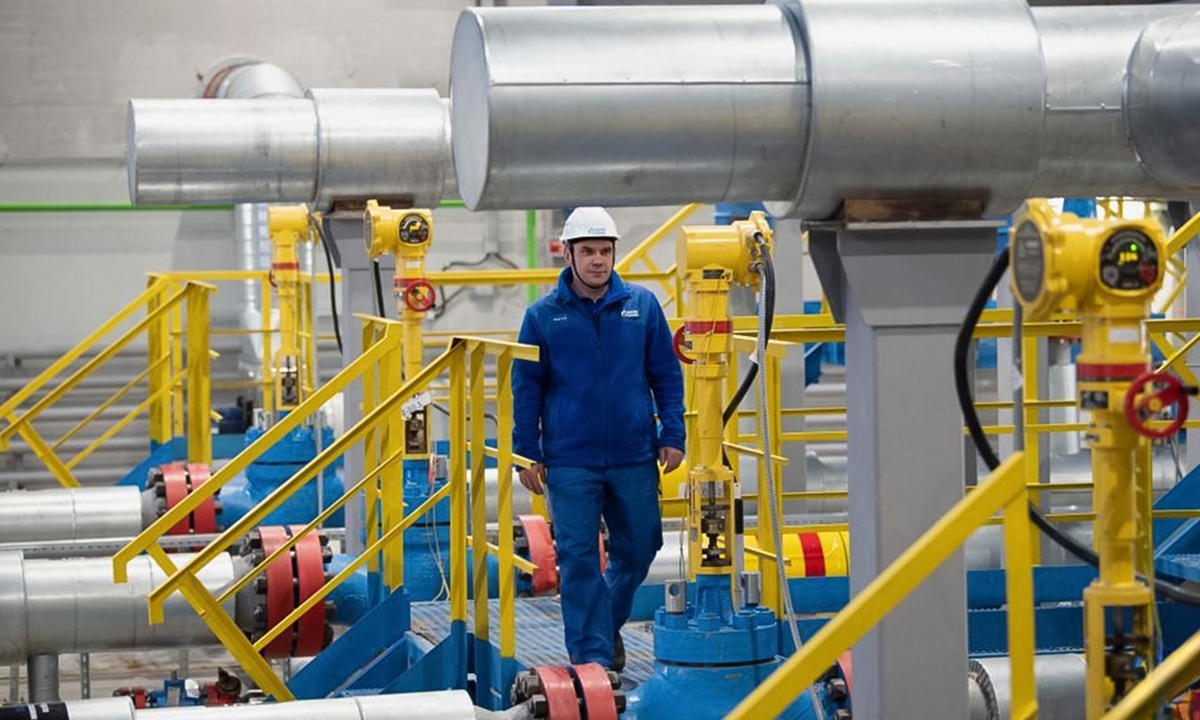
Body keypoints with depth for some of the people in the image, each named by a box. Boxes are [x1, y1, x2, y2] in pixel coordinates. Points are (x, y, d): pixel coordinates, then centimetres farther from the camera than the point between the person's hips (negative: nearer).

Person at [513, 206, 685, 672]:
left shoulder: (642, 305, 3)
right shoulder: (543, 316, 0)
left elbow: (666, 374, 8)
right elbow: (526, 388, 4)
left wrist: (672, 435, 1)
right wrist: (527, 454, 1)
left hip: (635, 458, 2)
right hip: (570, 462, -2)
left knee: (637, 550, 11)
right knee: (579, 559, -1)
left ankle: (608, 623, 37)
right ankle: (592, 657, 5)